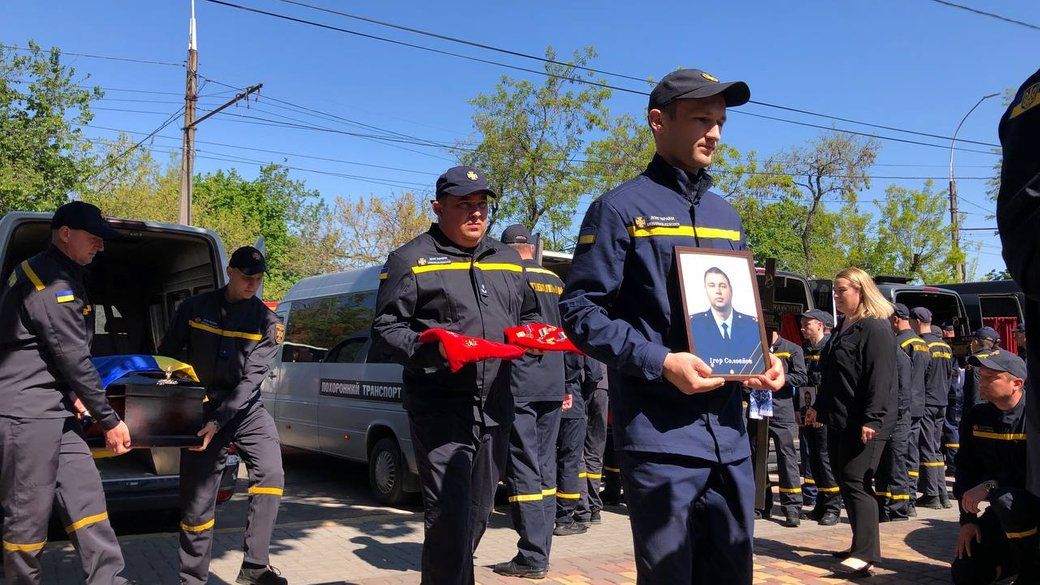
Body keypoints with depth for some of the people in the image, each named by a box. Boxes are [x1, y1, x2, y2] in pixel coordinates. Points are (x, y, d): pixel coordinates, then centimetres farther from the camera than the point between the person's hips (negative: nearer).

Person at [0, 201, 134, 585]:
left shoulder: (63, 276, 16)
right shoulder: (50, 283, -16)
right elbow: (73, 357, -18)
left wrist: (73, 395, 12)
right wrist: (110, 421, -12)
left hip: (53, 410, 10)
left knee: (85, 495, 4)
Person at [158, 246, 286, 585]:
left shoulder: (267, 322, -5)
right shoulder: (195, 308, -2)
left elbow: (252, 379, -13)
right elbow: (166, 356, 8)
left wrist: (218, 421, -23)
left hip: (246, 410, 0)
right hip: (201, 410, 0)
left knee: (271, 474, -19)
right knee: (197, 502, 3)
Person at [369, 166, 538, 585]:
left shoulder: (508, 260, 18)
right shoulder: (412, 260, 0)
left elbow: (528, 315, 28)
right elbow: (385, 331, -5)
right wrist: (432, 347, -23)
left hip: (495, 409, 6)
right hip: (440, 408, -6)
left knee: (478, 516, 15)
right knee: (449, 520, -11)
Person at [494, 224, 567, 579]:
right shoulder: (556, 283, 14)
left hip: (517, 386, -6)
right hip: (552, 386, 6)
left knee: (523, 470, -4)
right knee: (545, 468, 11)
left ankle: (532, 557, -3)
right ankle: (540, 553, 16)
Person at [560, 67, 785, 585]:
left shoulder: (727, 217, 18)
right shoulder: (622, 208, -4)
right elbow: (580, 311, -10)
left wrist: (762, 358, 3)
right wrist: (660, 362, -20)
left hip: (730, 437, 7)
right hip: (660, 436, -6)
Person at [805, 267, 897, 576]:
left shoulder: (876, 327, -11)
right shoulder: (842, 327, 18)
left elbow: (879, 377, -20)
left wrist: (872, 418, -25)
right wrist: (820, 407, 26)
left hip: (864, 423, -10)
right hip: (839, 421, 10)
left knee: (856, 482, -11)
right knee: (845, 482, 11)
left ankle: (865, 555, -8)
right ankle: (862, 547, 21)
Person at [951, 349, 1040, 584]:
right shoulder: (977, 417, 3)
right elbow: (966, 469, 6)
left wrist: (991, 486, -30)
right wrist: (968, 519, -1)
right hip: (1001, 512, 6)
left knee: (1004, 500, -40)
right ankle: (1018, 555, 23)